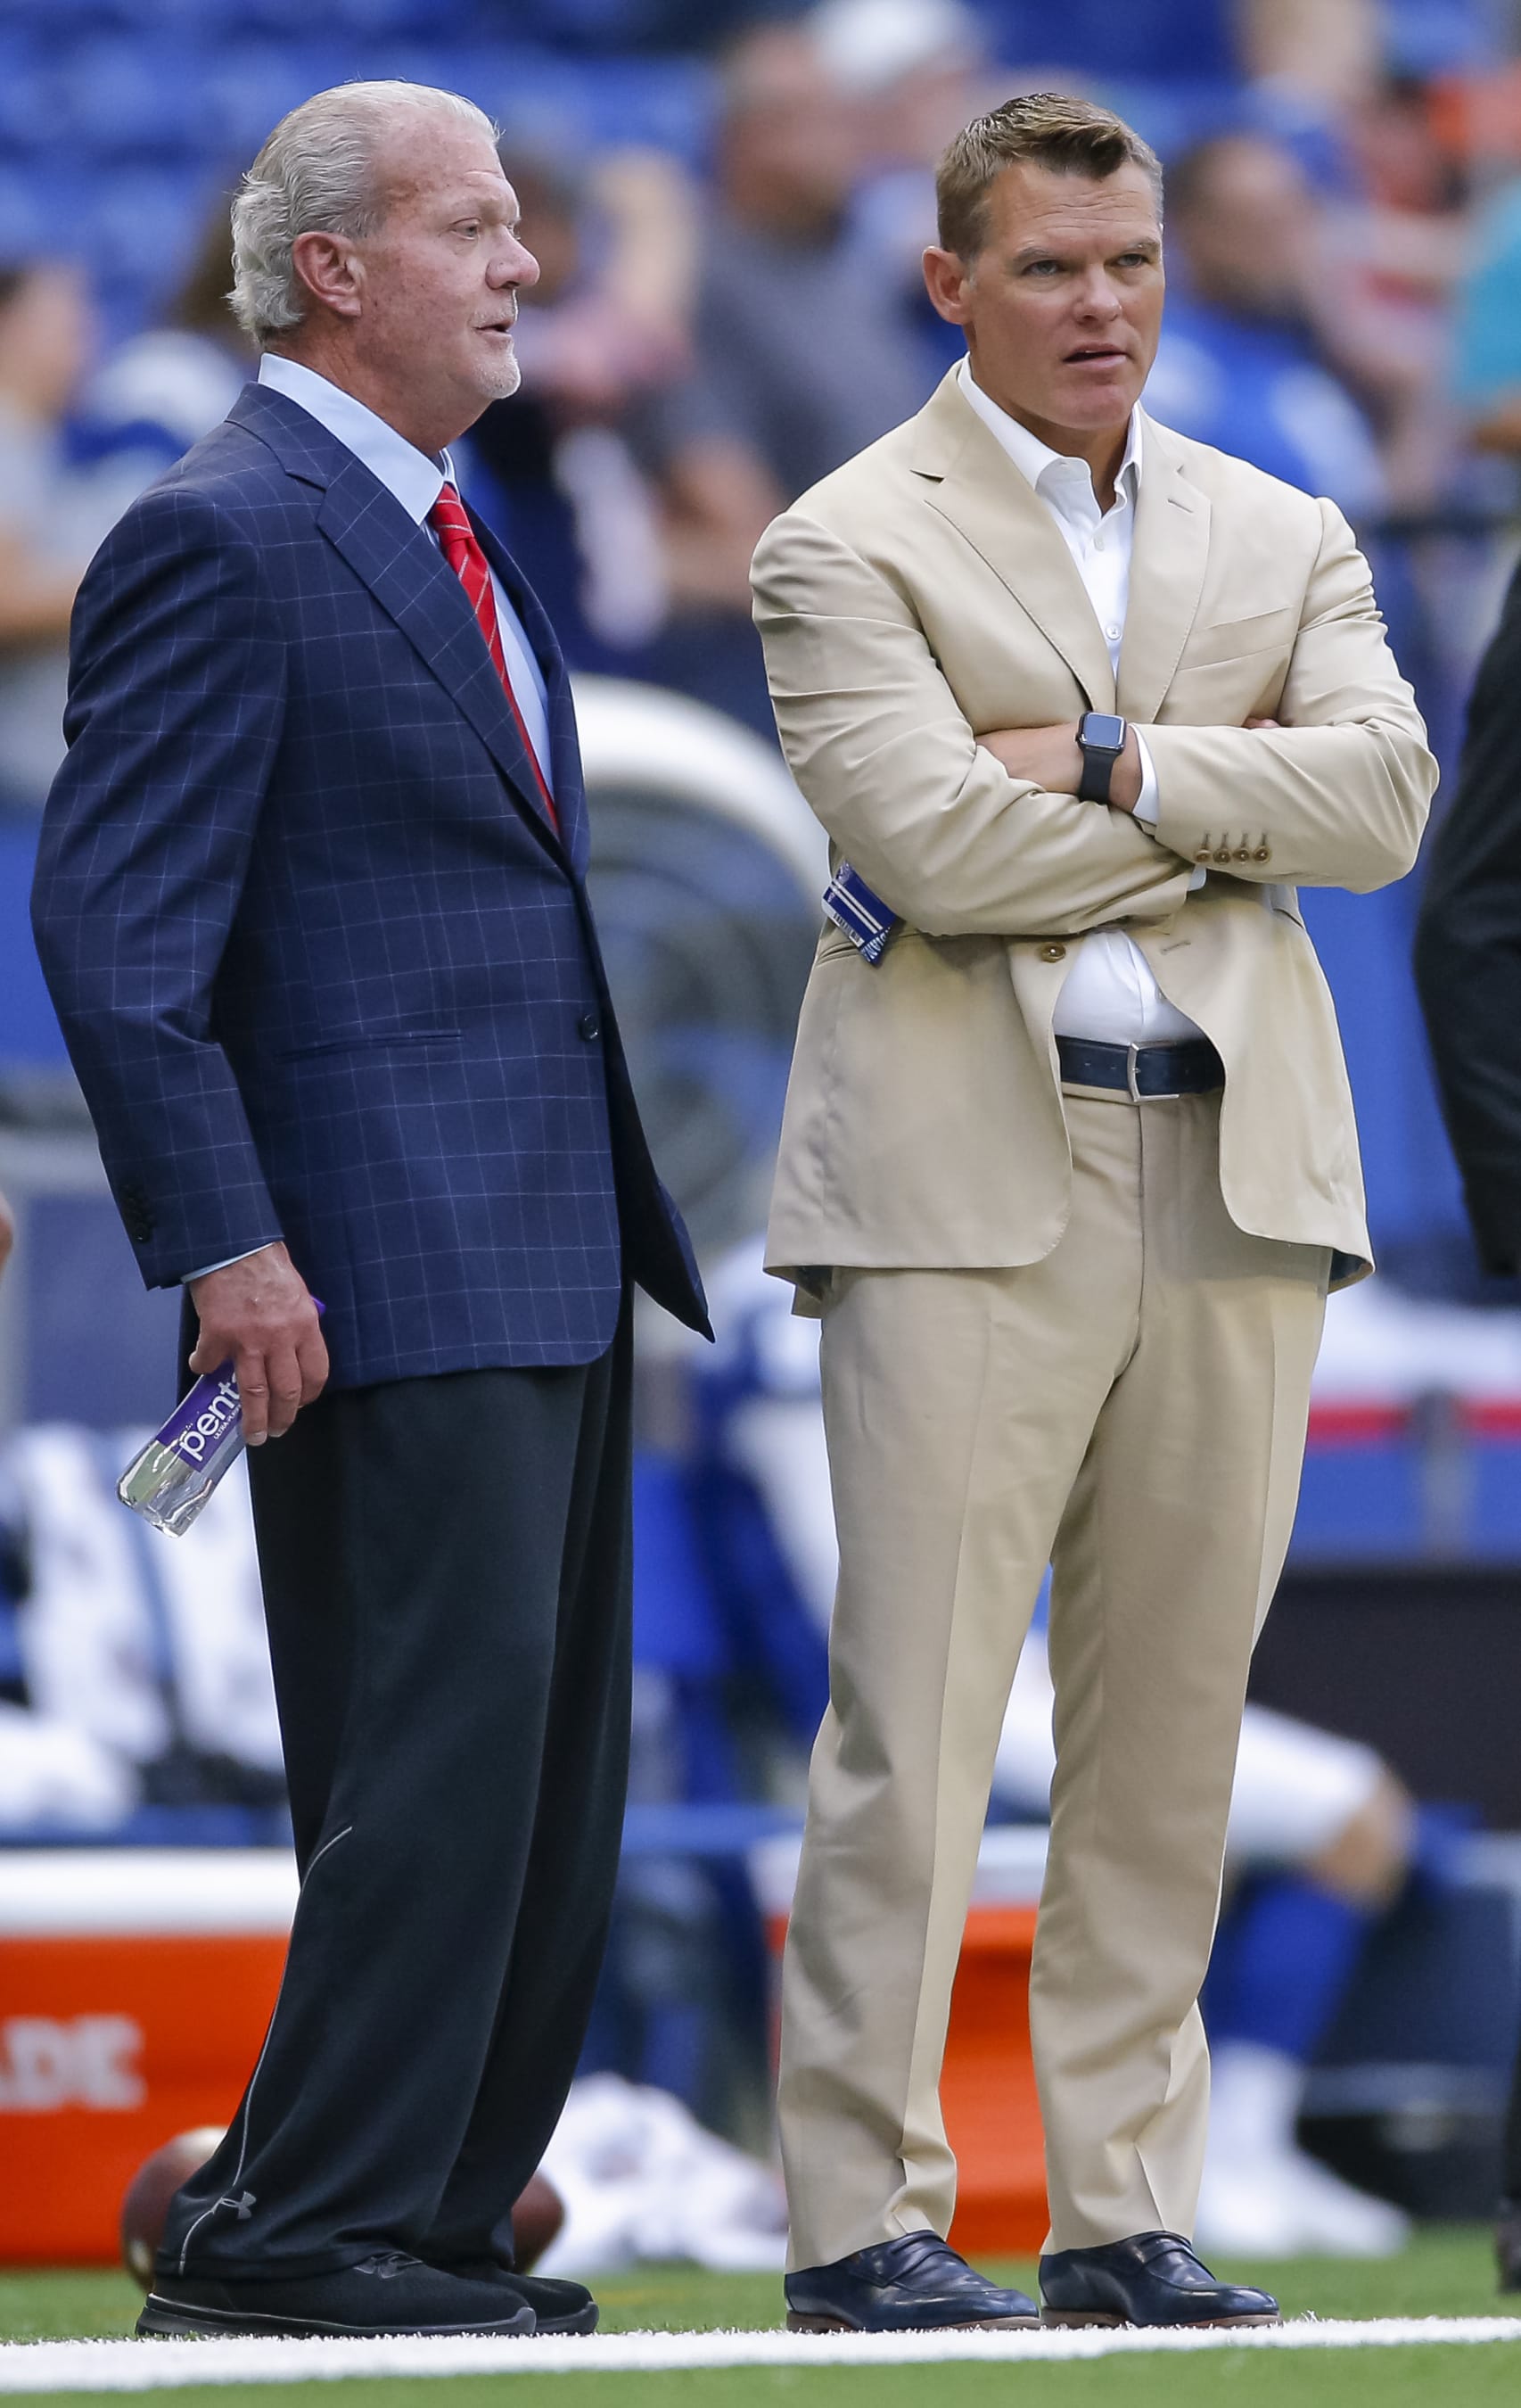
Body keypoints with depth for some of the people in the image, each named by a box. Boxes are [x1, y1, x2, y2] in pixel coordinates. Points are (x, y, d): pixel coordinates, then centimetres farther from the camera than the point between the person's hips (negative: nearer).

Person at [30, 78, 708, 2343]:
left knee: (548, 1777, 9)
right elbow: (112, 922, -15)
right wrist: (224, 1244, -20)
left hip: (549, 1259, 10)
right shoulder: (225, 540, -10)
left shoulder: (450, 538, 20)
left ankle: (435, 2216, 14)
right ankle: (307, 2223, -8)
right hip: (386, 1265, -10)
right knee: (442, 1736, -13)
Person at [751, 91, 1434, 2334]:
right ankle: (863, 2214, -4)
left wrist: (1117, 768, -10)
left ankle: (1126, 2211, 10)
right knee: (918, 1715, -7)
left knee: (1172, 1719, 5)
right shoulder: (851, 544, 3)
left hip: (1238, 1168, 4)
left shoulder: (1285, 537, 17)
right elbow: (930, 835, -12)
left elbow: (1383, 789, 0)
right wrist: (1231, 836, -3)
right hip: (972, 1177, -4)